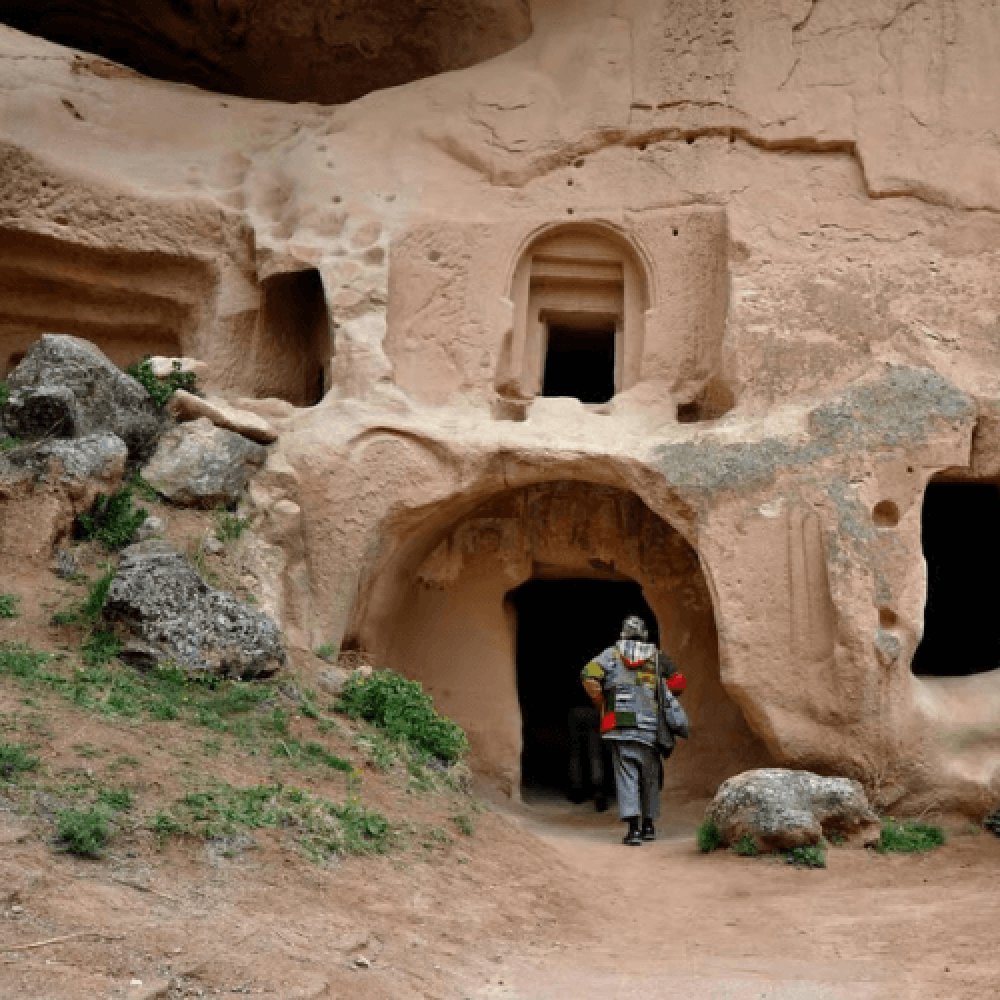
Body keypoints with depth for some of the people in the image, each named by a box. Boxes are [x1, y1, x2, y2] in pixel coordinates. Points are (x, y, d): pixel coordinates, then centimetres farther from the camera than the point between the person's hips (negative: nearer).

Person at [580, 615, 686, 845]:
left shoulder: (612, 653, 7)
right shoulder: (656, 656, 12)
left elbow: (589, 677, -8)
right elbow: (679, 682, 5)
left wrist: (602, 706, 4)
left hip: (621, 724, -2)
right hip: (650, 726, 2)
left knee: (626, 774, -3)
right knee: (649, 775, 15)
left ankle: (633, 827, -15)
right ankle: (649, 825, 23)